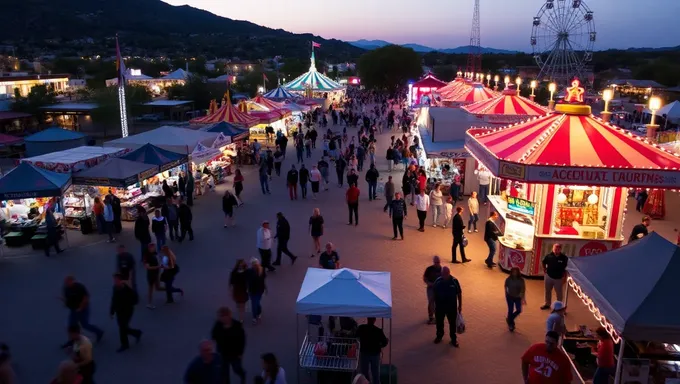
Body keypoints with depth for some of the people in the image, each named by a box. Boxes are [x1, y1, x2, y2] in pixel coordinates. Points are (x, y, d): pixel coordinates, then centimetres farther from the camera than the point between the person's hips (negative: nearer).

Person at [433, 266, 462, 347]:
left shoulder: (454, 281, -15)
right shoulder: (438, 281, -13)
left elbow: (459, 293, -4)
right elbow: (435, 294, -1)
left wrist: (460, 305, 0)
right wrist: (435, 305, 4)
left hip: (452, 306, -1)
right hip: (440, 306, 1)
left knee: (452, 322, 13)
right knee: (439, 322, 17)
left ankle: (453, 338, 33)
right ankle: (439, 335, 41)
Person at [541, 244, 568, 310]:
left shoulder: (564, 258, -16)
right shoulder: (549, 256, -12)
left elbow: (566, 268, -6)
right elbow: (543, 262, 8)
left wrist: (564, 277, -6)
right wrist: (544, 270, 2)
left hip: (559, 278, -2)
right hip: (549, 276, 2)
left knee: (559, 293, 8)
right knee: (548, 291, 18)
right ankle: (547, 304, 36)